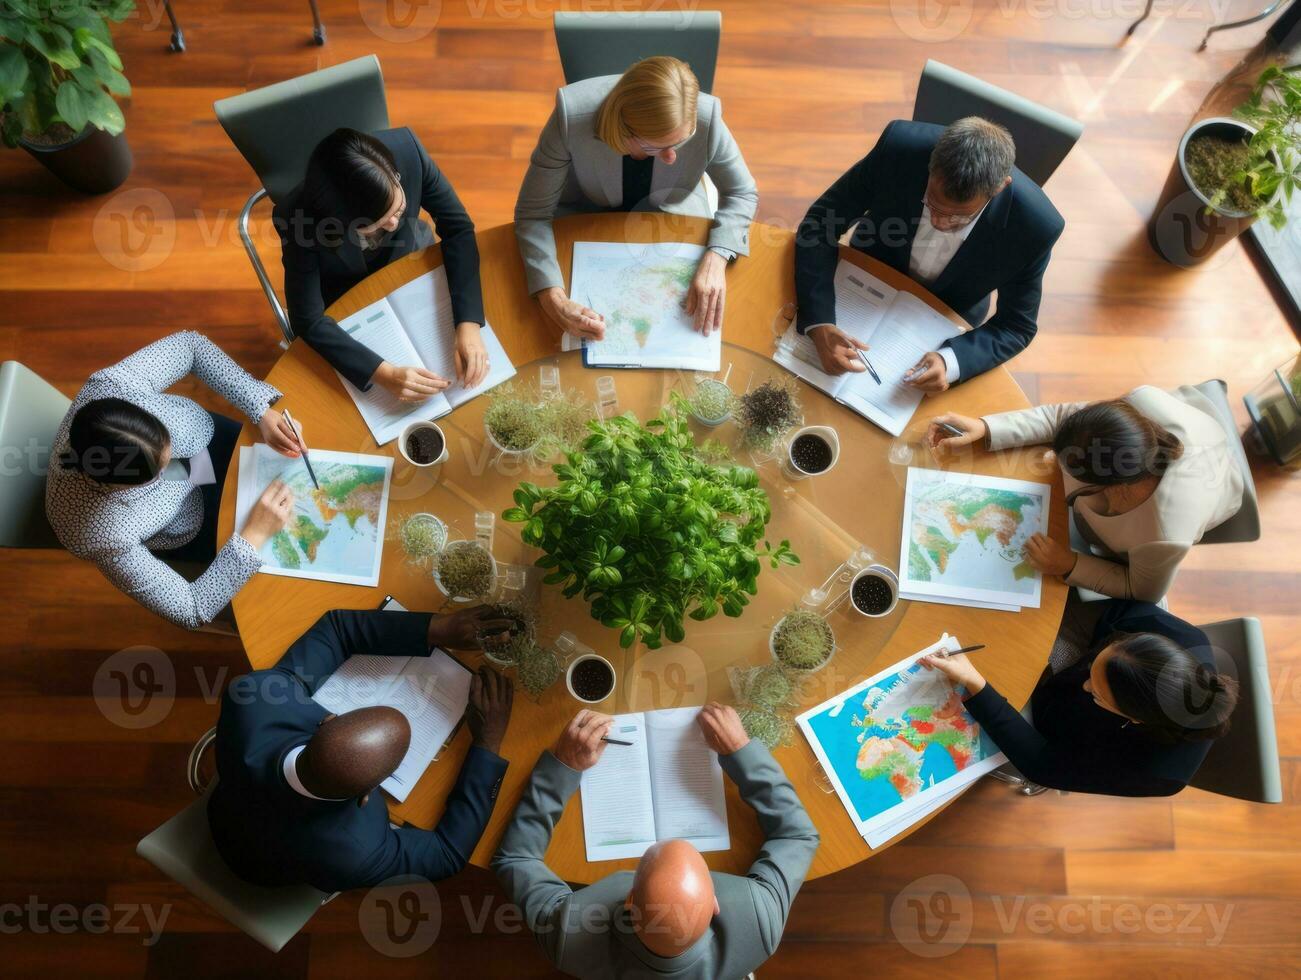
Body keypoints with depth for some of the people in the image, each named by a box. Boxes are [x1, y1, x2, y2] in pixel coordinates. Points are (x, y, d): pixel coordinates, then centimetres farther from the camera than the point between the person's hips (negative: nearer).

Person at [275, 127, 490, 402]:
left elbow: (458, 229, -23)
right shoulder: (297, 216, -38)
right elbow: (308, 320, -31)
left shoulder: (407, 150, -34)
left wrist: (468, 324, -34)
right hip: (346, 301, -2)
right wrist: (382, 373, -44)